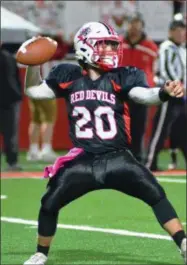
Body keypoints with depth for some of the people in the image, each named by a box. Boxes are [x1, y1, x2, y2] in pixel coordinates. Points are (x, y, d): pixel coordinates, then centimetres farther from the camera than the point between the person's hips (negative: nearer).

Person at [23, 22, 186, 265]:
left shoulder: (121, 77, -3)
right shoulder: (69, 77, 4)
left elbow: (143, 94, -21)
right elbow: (34, 91, 14)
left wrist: (164, 92, -43)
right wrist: (34, 63, -2)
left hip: (117, 159, -1)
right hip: (83, 162, 1)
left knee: (156, 195, -15)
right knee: (49, 204, -1)